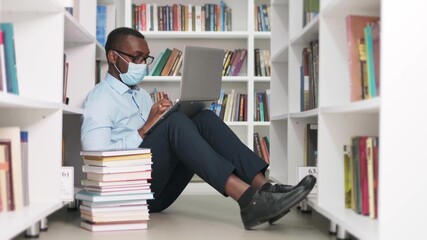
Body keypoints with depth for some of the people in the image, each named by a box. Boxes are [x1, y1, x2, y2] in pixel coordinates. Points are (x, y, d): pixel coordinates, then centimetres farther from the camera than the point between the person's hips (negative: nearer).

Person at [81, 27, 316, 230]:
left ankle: (263, 188, -29)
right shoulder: (100, 99, -3)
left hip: (160, 189, 7)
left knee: (204, 119, -12)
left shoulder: (142, 95, 23)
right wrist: (145, 128, -17)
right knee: (175, 121, -29)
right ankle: (248, 199, -44)